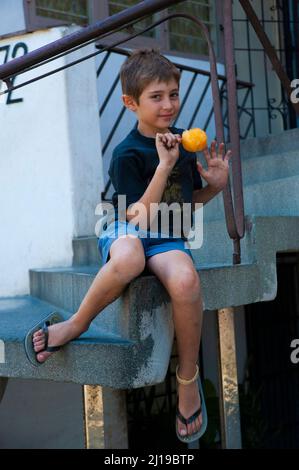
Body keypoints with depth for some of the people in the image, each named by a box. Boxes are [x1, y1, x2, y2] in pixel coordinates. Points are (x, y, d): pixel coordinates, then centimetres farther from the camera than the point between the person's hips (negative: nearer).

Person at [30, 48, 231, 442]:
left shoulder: (181, 144, 11)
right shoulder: (128, 154, -8)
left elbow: (189, 201, 23)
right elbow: (141, 217, -16)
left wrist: (215, 185, 2)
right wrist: (164, 166, -24)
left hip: (167, 239, 4)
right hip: (127, 232, -4)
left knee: (185, 280, -35)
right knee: (128, 259, -45)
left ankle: (188, 379, -13)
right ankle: (78, 323, -18)